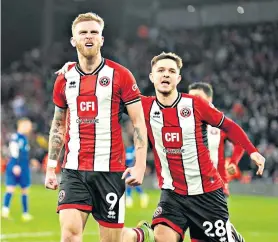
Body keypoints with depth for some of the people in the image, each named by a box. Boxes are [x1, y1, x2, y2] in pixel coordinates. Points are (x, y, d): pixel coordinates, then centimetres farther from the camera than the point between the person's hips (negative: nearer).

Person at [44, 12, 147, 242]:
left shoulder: (120, 75, -1)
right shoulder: (64, 79, 9)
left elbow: (138, 122, -2)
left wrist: (140, 165, -12)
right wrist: (51, 168, 14)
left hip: (110, 171, -2)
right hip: (73, 171, 2)